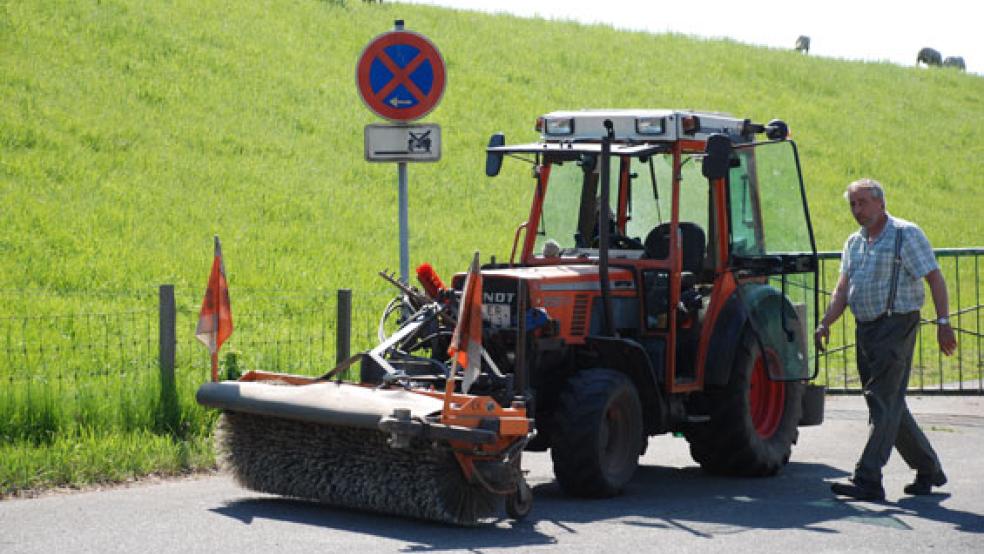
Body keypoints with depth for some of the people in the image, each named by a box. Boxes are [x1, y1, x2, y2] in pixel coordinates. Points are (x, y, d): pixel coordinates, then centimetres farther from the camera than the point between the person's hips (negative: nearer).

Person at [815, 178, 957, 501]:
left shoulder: (906, 234, -5)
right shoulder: (854, 243, 16)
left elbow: (935, 279, -7)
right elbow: (843, 289, 13)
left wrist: (943, 323, -14)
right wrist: (825, 323, -2)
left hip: (896, 325, -8)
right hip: (866, 329, 8)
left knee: (883, 402, -12)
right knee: (889, 405, 11)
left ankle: (867, 480, -15)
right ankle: (929, 470, 24)